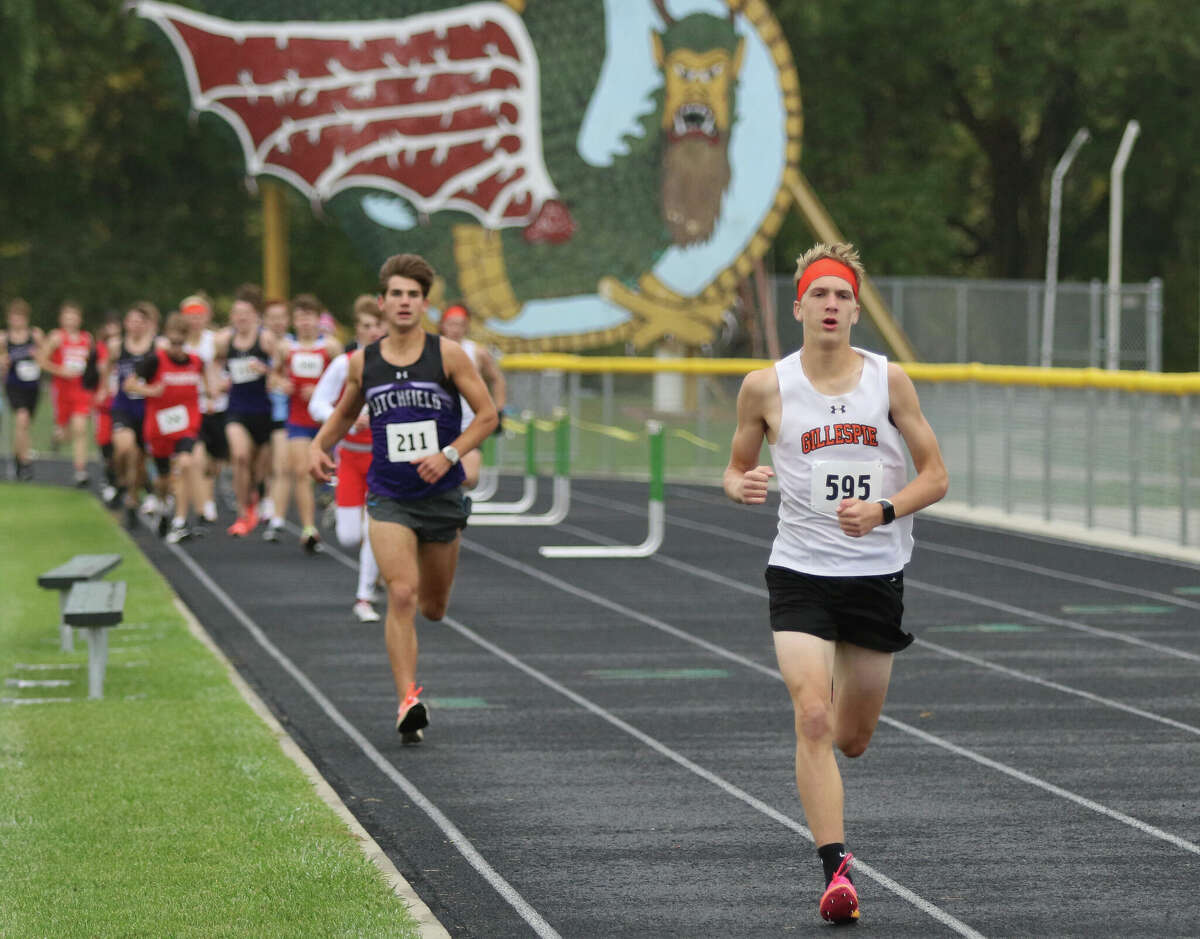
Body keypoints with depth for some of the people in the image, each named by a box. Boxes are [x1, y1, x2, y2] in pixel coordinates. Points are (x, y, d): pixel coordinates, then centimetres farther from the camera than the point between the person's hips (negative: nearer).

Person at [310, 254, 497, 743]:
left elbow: (487, 414, -2)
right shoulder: (362, 362, 3)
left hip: (442, 495, 0)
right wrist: (319, 445, 3)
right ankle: (408, 701, -18)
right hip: (388, 498, 0)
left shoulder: (447, 354, -4)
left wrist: (448, 454, -15)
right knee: (401, 595, -18)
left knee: (433, 607, 13)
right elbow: (345, 413, 21)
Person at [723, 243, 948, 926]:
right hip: (800, 573, -2)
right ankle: (837, 869, -17)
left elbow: (936, 476, 2)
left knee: (852, 738, 12)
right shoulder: (767, 387, -2)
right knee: (814, 720, -19)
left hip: (878, 574, 2)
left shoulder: (888, 380, -1)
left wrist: (883, 511, -16)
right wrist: (742, 486, -13)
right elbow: (736, 468, 11)